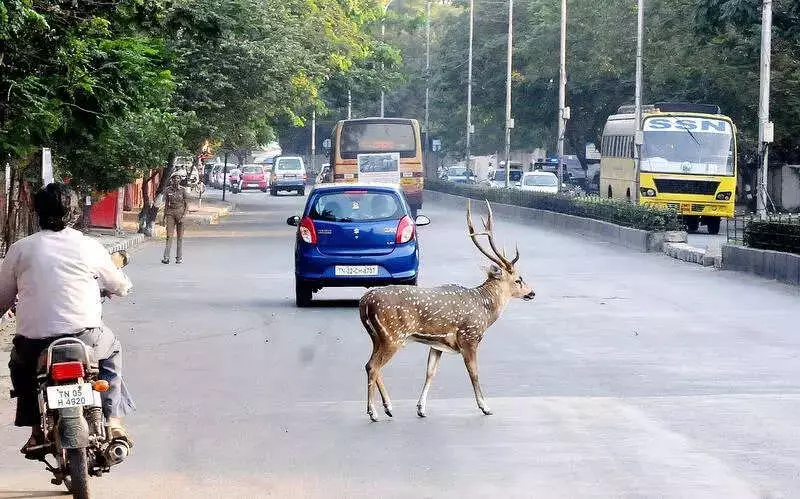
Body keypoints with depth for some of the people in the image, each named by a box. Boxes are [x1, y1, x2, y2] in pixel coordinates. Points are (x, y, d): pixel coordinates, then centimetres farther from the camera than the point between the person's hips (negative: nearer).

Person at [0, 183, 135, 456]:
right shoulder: (89, 247, 2)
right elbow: (120, 287, 17)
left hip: (33, 341, 1)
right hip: (84, 337, -1)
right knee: (111, 351, 31)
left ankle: (36, 430, 23)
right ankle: (112, 421, 21)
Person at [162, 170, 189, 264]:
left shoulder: (183, 190, -3)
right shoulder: (168, 190, 4)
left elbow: (187, 205, -2)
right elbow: (166, 204, 12)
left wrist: (184, 216, -13)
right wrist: (165, 216, 8)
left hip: (180, 213, -1)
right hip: (170, 213, 1)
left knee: (180, 237, 4)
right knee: (169, 236, -9)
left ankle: (179, 257, 12)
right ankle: (166, 257, -13)